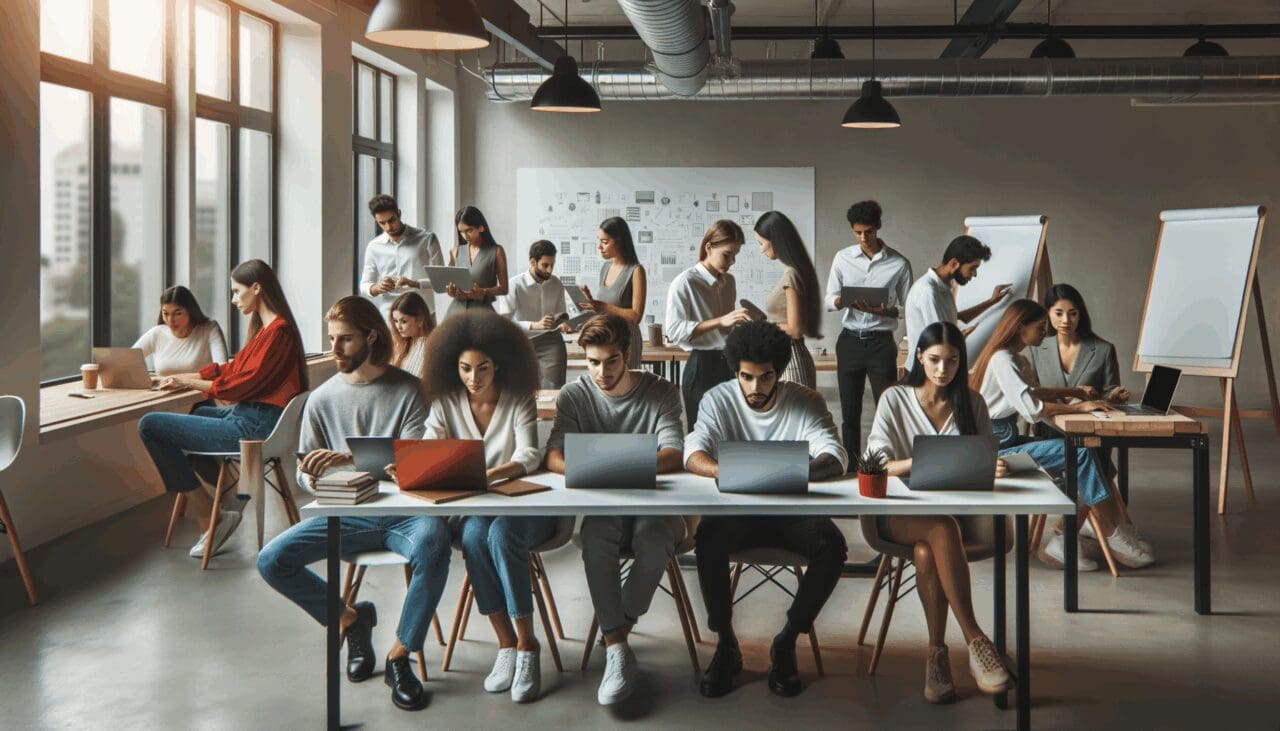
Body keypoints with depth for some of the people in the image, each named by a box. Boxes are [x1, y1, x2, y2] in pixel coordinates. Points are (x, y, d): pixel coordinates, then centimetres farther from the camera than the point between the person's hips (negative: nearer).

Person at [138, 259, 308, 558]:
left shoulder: (278, 331, -16)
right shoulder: (267, 328, 17)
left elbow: (245, 383, -18)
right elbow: (232, 368, 20)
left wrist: (189, 382, -7)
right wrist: (182, 377, 12)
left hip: (254, 427, -11)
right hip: (247, 414, 11)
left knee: (149, 425, -11)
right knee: (193, 412, 37)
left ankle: (212, 517, -10)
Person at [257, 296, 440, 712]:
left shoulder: (409, 390, -1)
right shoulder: (323, 399, 10)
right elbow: (305, 473, 14)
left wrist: (350, 459, -27)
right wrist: (311, 478, -12)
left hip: (403, 512, -4)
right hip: (348, 515, 4)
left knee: (432, 545, -38)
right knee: (271, 561, -16)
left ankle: (399, 657, -16)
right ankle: (351, 619, 9)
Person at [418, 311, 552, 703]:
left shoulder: (519, 399, -4)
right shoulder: (446, 402, 3)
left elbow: (529, 456, -18)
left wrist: (491, 474, -39)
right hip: (471, 508, 2)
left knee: (501, 533, -35)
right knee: (473, 535, -33)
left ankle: (527, 644, -27)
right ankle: (506, 644, -24)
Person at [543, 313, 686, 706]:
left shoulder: (661, 392, -1)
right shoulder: (574, 396, 3)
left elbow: (673, 455, -14)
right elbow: (554, 456, -7)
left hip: (655, 502, -1)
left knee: (654, 539, -35)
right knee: (595, 536, -33)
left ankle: (616, 632, -14)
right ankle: (617, 649, -29)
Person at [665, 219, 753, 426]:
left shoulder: (729, 281, 11)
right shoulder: (685, 283, -9)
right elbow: (674, 330, -18)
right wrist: (720, 321, -24)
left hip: (730, 364, 6)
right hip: (702, 367, -6)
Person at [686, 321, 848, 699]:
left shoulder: (806, 402, -4)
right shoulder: (718, 400, -3)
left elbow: (835, 458, -15)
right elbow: (692, 454, -15)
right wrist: (726, 472, -39)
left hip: (793, 510, 0)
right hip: (737, 511, 0)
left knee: (832, 546, -30)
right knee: (708, 537, -33)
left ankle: (786, 643, -11)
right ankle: (726, 644, -14)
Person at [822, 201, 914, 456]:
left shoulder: (899, 263, -2)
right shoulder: (842, 258, 3)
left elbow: (908, 308, 2)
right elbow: (829, 301, 4)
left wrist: (881, 311, -18)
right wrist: (846, 300, -19)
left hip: (881, 342, -2)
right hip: (849, 341, 2)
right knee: (850, 411, 7)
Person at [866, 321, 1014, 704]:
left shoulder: (971, 403, 10)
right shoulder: (895, 399, 3)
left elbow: (986, 461, 9)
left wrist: (992, 466, -18)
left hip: (959, 509, 1)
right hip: (902, 512, -1)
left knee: (927, 551, -34)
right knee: (942, 530, -37)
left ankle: (937, 652, -28)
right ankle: (975, 640, -36)